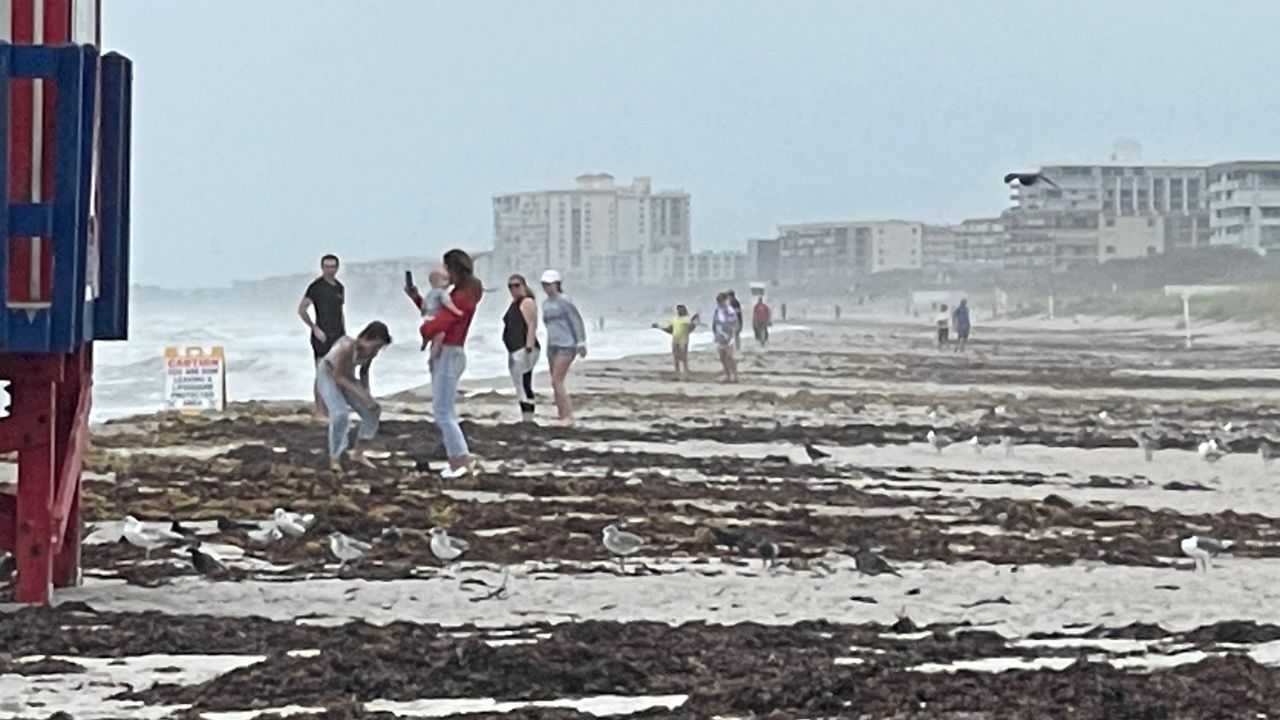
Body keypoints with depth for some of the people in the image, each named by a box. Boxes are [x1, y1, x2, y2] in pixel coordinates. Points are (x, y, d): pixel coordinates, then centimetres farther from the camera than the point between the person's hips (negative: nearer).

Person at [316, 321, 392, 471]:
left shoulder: (371, 350, -15)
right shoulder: (348, 346, -37)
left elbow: (364, 372, 3)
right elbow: (338, 376, -29)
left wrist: (367, 393, -10)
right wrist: (360, 393, -34)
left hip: (346, 377, 7)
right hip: (328, 375, -7)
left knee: (373, 411, 0)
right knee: (340, 414, -26)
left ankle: (358, 453, 15)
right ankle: (335, 459, -13)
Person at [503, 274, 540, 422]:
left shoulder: (527, 302, -7)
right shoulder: (514, 304, 21)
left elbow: (532, 326, -16)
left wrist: (528, 349, -23)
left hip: (524, 350, -10)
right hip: (515, 350, 10)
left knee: (524, 386, -15)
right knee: (520, 387, 9)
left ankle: (528, 420, -19)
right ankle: (525, 420, 10)